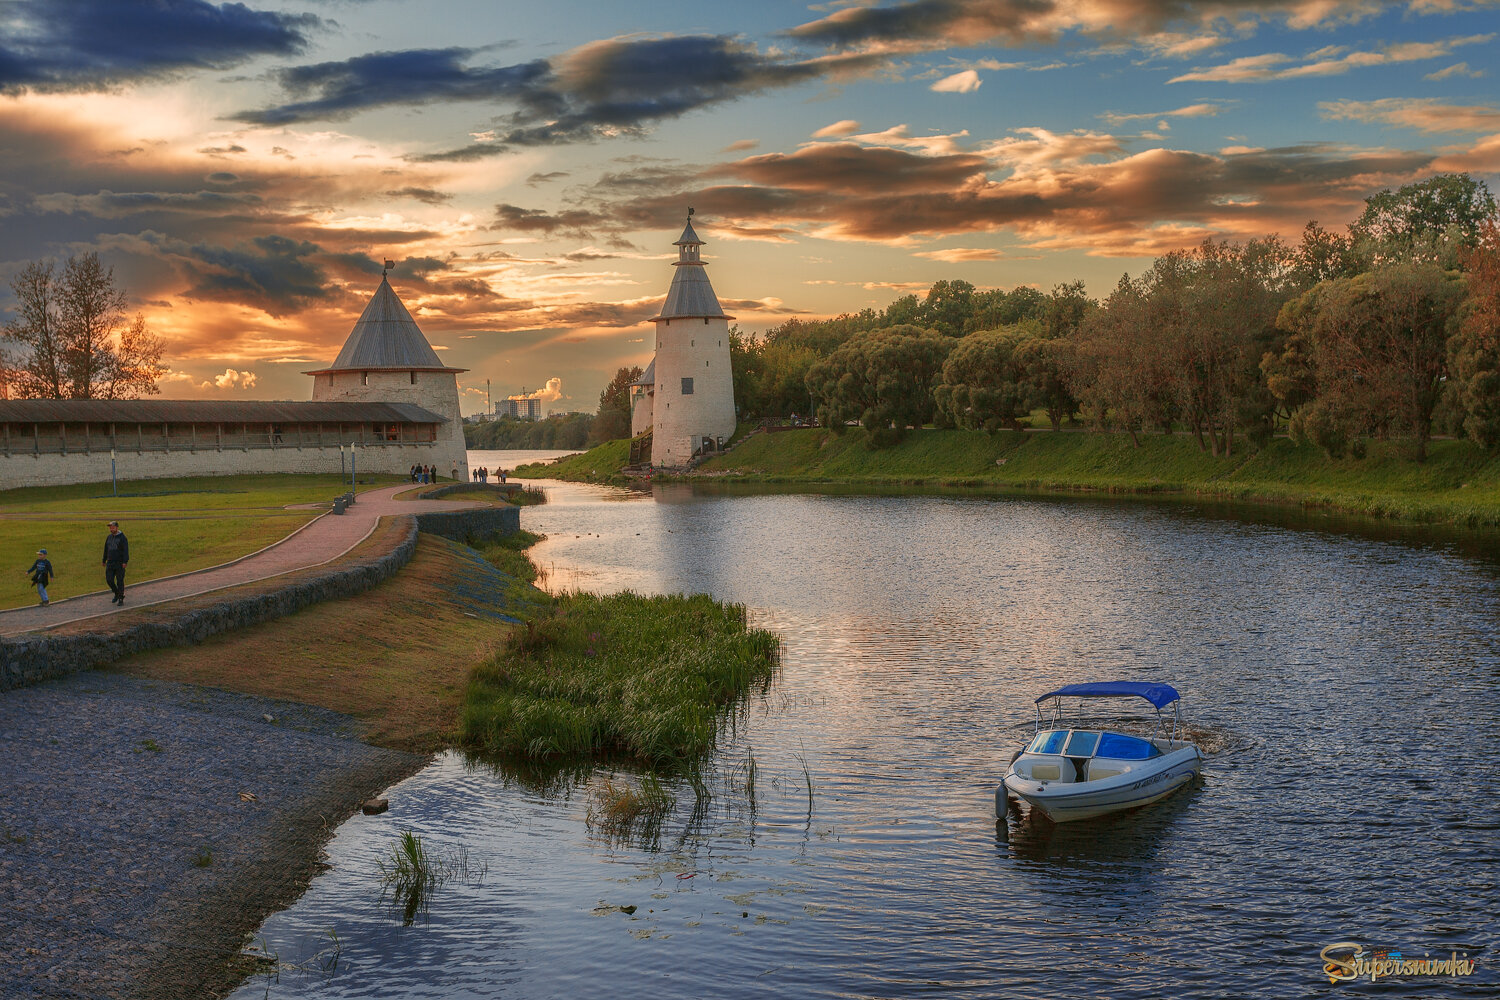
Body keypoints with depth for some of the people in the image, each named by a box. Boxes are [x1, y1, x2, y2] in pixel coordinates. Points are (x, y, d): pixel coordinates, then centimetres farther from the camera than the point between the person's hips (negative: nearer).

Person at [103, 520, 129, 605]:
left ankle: (121, 599, 7)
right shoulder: (109, 537, 10)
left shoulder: (122, 537, -8)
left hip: (120, 563, -5)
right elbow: (106, 549, 18)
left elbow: (126, 550, -14)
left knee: (120, 581, -1)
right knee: (109, 580, 0)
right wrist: (104, 560, 19)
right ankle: (117, 593, 23)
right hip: (110, 563, 5)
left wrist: (125, 562, -21)